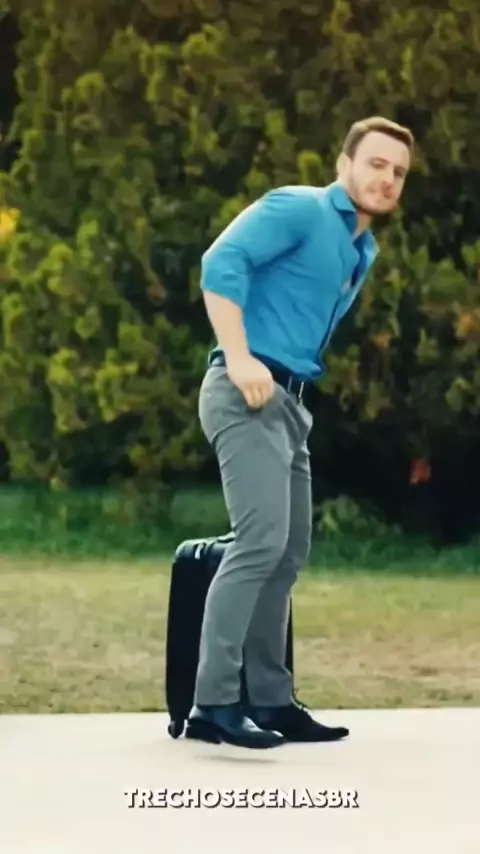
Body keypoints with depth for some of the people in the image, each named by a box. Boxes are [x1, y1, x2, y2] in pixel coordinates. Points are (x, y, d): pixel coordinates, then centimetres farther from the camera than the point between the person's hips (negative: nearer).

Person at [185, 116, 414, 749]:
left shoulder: (365, 251, 20)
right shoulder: (298, 209, -8)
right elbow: (221, 263, -21)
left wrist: (299, 386, 18)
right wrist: (239, 360, -26)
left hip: (291, 402, 10)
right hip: (247, 394, -10)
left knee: (289, 552, 11)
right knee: (261, 541, -18)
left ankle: (270, 699, 19)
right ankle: (214, 703, -17)